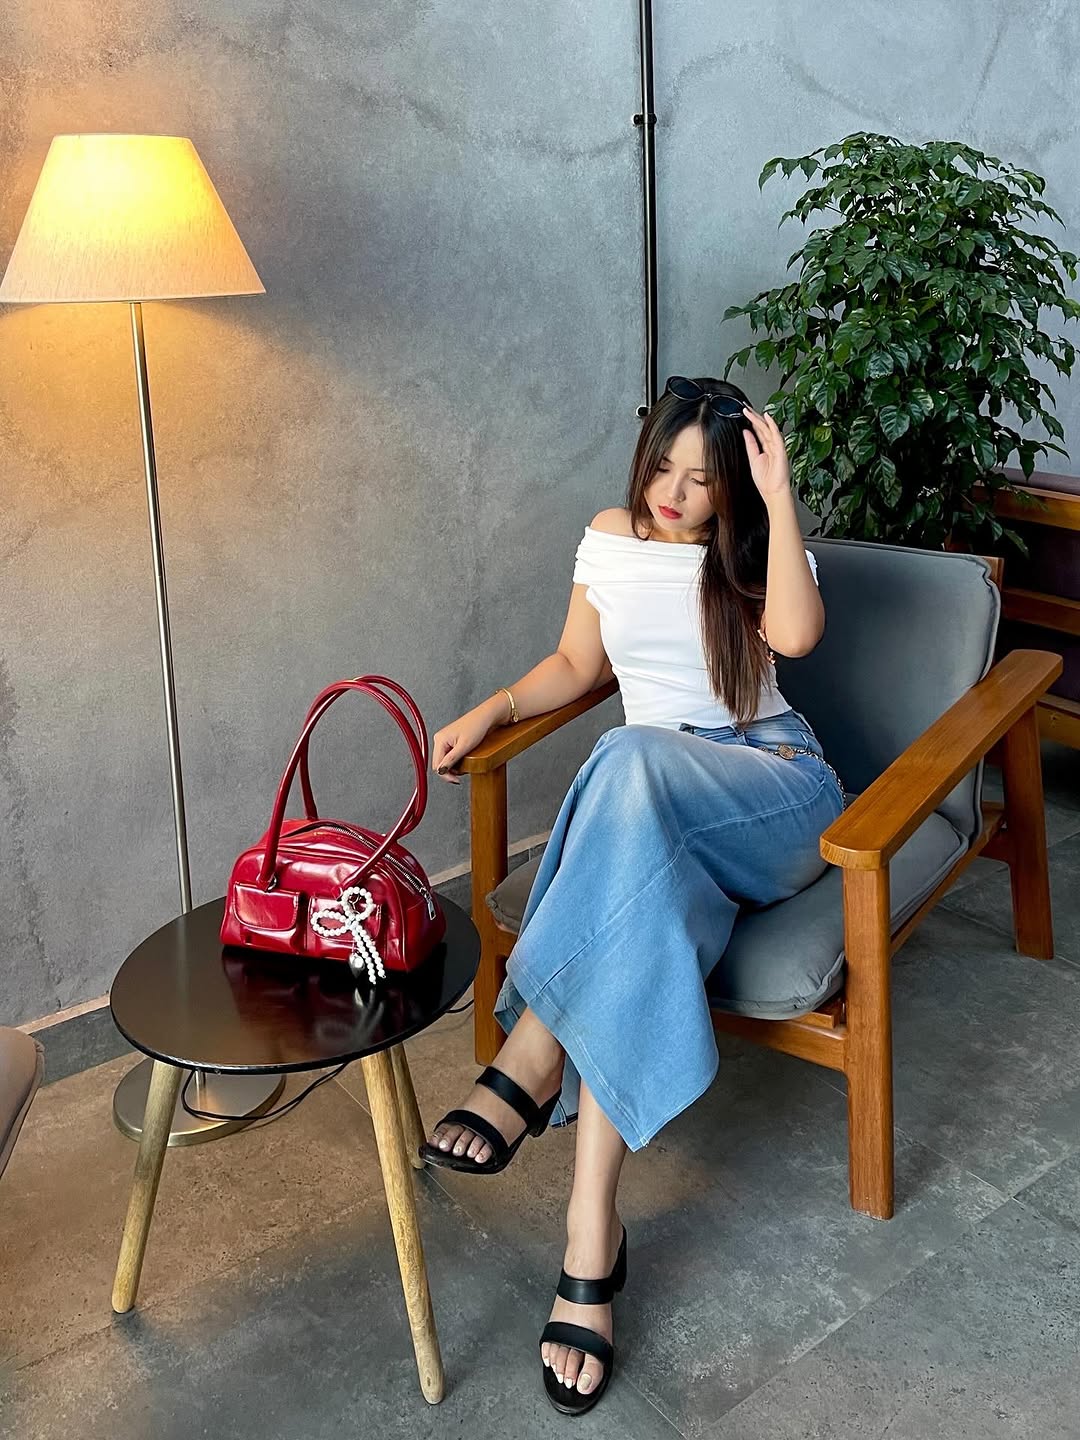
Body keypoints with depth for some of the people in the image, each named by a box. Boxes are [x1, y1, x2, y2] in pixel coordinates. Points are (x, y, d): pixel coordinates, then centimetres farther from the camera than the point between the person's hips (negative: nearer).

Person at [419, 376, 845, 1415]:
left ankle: (533, 1059, -39)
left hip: (772, 788, -3)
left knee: (632, 764, -40)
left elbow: (795, 634, -19)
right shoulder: (611, 538, 14)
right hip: (649, 793, 3)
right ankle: (592, 1239, -37)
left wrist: (779, 497, -18)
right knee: (635, 923, -36)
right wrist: (490, 713, 3)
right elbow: (575, 667, 20)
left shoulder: (752, 550, 4)